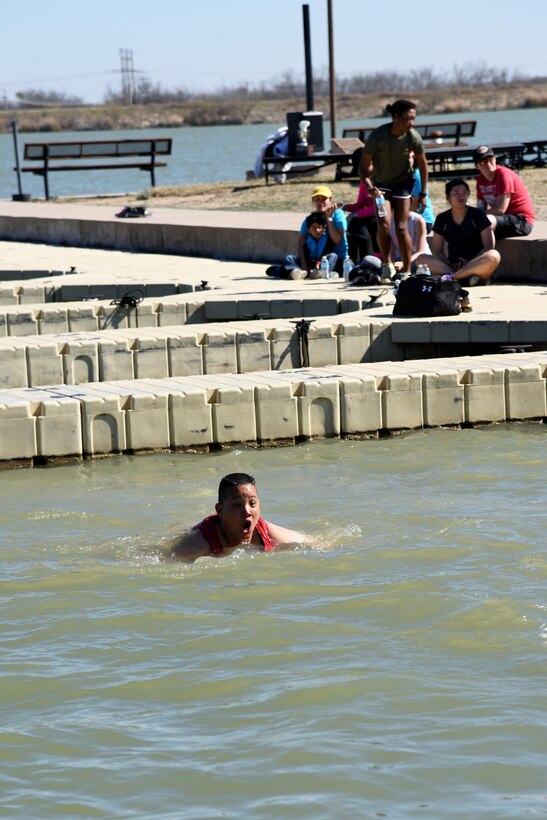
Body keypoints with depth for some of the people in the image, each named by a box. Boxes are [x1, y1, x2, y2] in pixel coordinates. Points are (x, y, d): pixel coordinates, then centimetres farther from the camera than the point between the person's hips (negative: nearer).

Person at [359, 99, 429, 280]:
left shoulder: (413, 137, -19)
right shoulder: (378, 136, -27)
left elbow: (422, 164, -2)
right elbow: (364, 166, -20)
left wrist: (423, 193, 0)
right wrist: (369, 187, -38)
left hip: (403, 182, 1)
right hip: (381, 183, -1)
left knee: (401, 228, -5)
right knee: (384, 224, -17)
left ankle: (407, 271, 5)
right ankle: (387, 264, 3)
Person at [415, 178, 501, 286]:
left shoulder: (477, 215, 3)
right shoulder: (442, 219, 9)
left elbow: (489, 247, -3)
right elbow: (437, 251, 8)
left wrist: (469, 264, -16)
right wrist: (451, 265, -12)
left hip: (477, 264, -2)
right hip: (452, 265, 2)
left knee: (494, 256, -35)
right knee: (421, 259, -23)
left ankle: (450, 277, -34)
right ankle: (466, 277, -35)